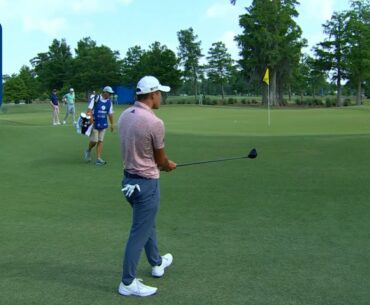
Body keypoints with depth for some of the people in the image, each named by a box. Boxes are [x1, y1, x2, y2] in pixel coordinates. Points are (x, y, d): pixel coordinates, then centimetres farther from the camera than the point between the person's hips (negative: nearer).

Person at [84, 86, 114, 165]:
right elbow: (89, 109, -11)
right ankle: (88, 150, 25)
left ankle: (98, 158, 6)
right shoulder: (96, 99, -7)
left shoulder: (109, 102, 6)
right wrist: (90, 117, -27)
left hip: (103, 124, 4)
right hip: (94, 123, -4)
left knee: (100, 141, 4)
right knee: (94, 141, -6)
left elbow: (110, 113, 13)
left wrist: (112, 124, 15)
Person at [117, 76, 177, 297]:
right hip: (146, 183, -9)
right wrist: (169, 166, 14)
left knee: (148, 224, 25)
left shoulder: (125, 115, 2)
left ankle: (157, 263, 44)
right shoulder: (155, 122, -23)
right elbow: (161, 161, -9)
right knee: (140, 233, 3)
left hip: (130, 177, 9)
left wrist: (162, 163, 13)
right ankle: (128, 283, 14)